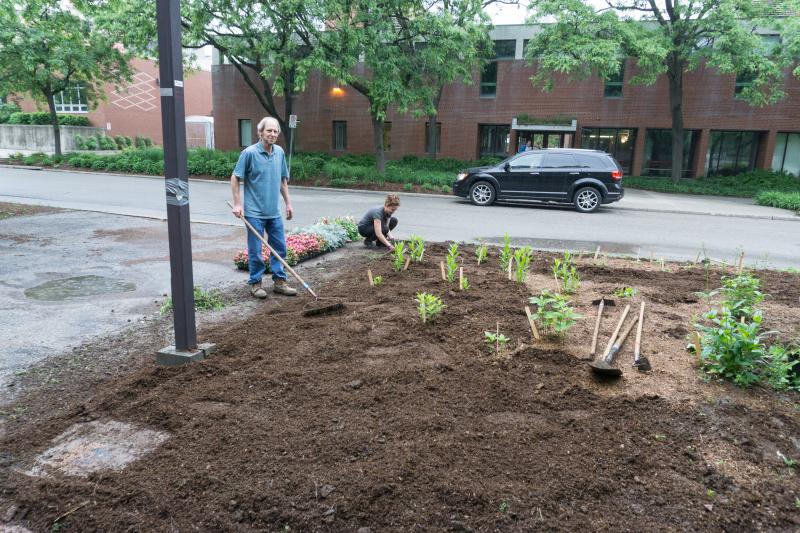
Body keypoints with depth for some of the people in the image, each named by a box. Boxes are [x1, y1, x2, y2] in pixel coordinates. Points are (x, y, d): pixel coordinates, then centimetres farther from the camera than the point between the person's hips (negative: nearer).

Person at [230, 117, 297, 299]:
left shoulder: (279, 152, 6)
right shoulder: (249, 153, -10)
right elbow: (235, 178, -6)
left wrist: (288, 203, 14)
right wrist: (237, 203, -11)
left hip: (274, 212, 5)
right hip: (254, 212, -5)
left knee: (279, 248, 9)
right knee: (255, 250, 3)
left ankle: (279, 281, 21)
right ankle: (255, 283, 16)